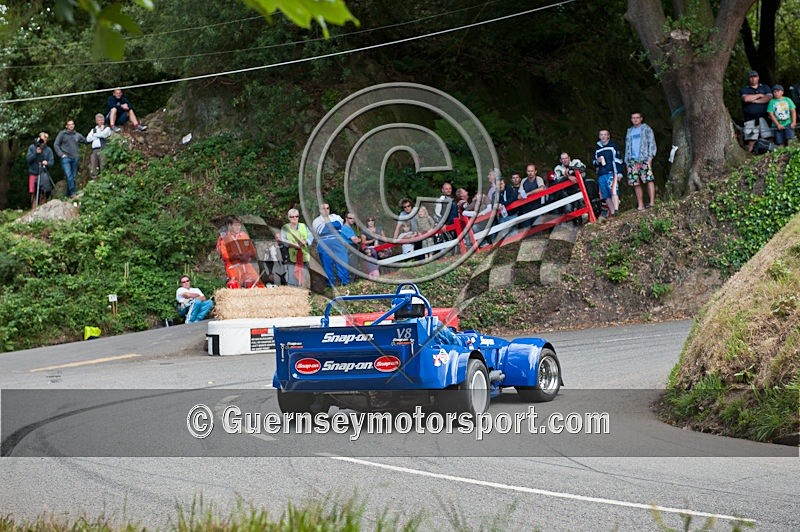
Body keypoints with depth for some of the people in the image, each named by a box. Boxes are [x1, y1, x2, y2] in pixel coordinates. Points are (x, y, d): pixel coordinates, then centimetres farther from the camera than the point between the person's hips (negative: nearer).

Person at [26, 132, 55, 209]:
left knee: (44, 192, -7)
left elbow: (52, 162, 0)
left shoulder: (48, 150, 4)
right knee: (34, 193, -1)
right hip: (33, 173, -1)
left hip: (44, 173, 1)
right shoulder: (32, 147, 3)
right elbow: (28, 159, -5)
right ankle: (34, 209, 3)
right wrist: (36, 153, -18)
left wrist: (47, 163, -21)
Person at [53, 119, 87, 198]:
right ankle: (72, 193, -21)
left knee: (73, 177, 5)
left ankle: (69, 194, 12)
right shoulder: (62, 134, 1)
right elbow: (56, 145, 1)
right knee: (69, 176, -18)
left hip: (74, 159, 4)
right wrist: (61, 154, -8)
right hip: (66, 158, -4)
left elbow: (85, 141, 21)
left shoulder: (77, 135, 10)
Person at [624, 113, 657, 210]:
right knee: (636, 183, 0)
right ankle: (640, 205, 3)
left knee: (649, 179, -16)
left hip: (644, 159, -5)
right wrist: (627, 161, 14)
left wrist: (650, 157, -10)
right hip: (633, 161, 5)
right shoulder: (629, 131, 23)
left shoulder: (646, 129, 9)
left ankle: (652, 202, -18)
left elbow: (652, 143, 2)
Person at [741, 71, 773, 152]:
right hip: (750, 118, -1)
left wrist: (755, 100, -5)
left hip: (763, 117, 1)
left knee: (768, 139, -9)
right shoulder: (744, 89, 13)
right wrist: (759, 95, 0)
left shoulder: (765, 87, 18)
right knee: (751, 140, -9)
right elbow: (746, 98, -9)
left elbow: (769, 97, 0)